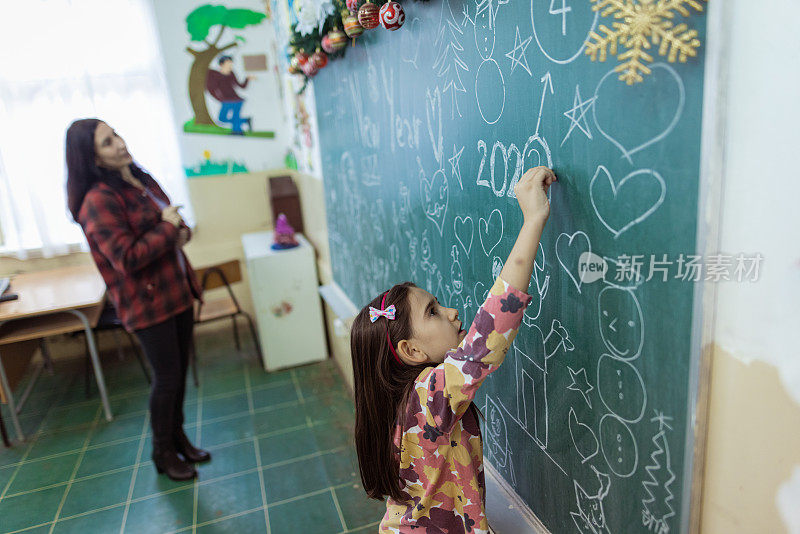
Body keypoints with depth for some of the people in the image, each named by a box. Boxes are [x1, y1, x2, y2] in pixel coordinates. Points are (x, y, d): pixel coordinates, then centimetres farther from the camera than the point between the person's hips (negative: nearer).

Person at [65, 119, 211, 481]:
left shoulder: (142, 181, 9)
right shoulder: (98, 200, -18)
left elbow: (170, 225, 21)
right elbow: (127, 258, -25)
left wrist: (181, 231, -2)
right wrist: (167, 227, -17)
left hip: (178, 291, 8)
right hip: (148, 302, -8)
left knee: (180, 370, 17)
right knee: (167, 377, 4)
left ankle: (177, 436, 37)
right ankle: (163, 452, 26)